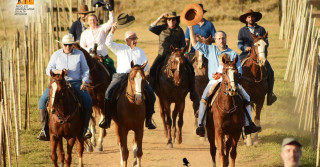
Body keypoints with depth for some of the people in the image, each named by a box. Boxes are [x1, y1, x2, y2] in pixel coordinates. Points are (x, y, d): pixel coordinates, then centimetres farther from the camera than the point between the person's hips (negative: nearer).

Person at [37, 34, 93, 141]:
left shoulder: (79, 54, 7)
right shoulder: (56, 55, 8)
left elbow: (85, 70, 9)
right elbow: (48, 70, 5)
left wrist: (84, 83, -7)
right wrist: (58, 71, -15)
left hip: (76, 83, -1)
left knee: (88, 101, -26)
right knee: (43, 101, -19)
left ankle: (85, 128, -15)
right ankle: (44, 129, -14)